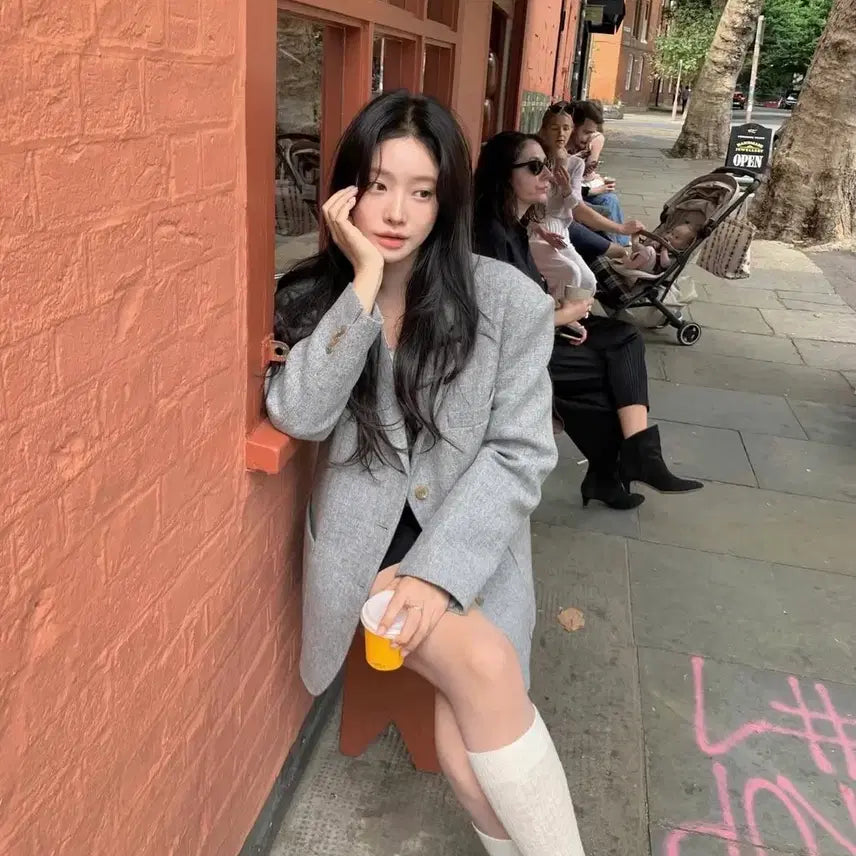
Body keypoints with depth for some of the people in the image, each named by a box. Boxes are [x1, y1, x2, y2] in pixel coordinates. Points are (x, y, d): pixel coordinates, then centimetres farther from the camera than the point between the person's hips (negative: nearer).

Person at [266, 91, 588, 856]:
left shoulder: (509, 301, -7)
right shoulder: (311, 299, 0)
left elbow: (520, 454, -8)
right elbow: (300, 416, -16)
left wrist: (439, 571, -17)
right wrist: (364, 284, -21)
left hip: (471, 544, 0)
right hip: (364, 539, 0)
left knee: (470, 750, -17)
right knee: (484, 666, -23)